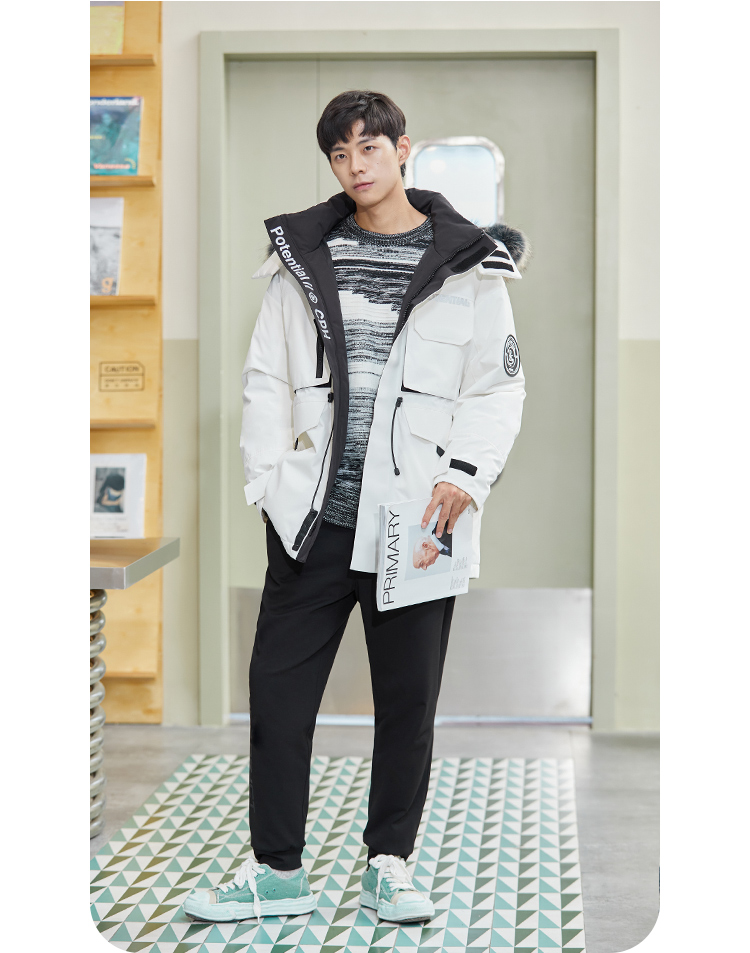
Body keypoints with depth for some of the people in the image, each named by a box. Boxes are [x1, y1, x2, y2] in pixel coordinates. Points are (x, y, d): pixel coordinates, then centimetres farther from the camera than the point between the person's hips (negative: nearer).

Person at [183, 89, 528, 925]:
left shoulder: (467, 262, 2)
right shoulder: (304, 254, 8)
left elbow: (500, 386, 2)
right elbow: (266, 377, 9)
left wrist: (466, 471, -12)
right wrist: (267, 479, 0)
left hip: (414, 520, -2)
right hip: (313, 518, 2)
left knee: (407, 698, 8)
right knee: (278, 689, 4)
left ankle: (389, 863, 24)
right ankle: (276, 868, 18)